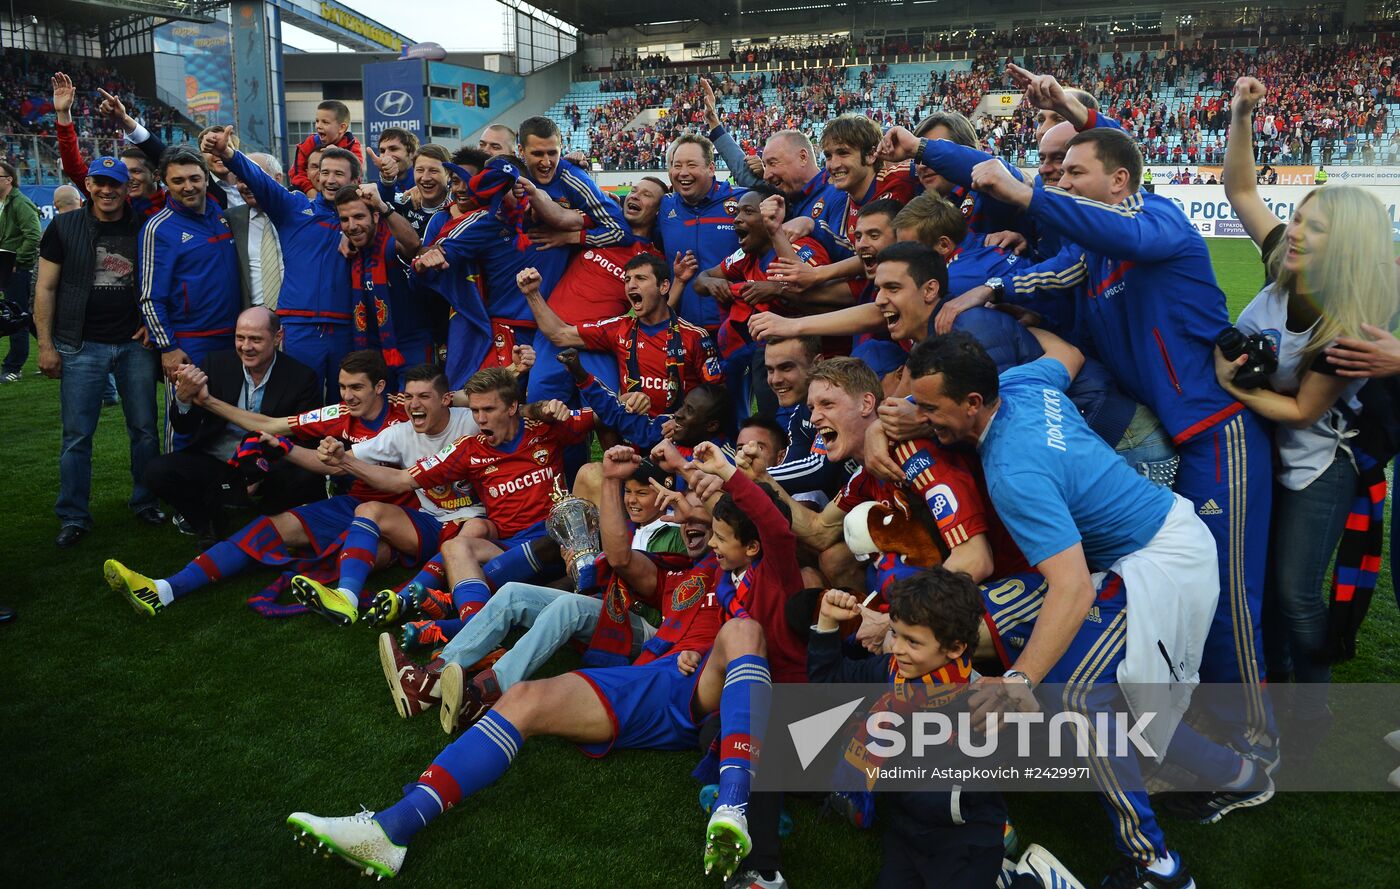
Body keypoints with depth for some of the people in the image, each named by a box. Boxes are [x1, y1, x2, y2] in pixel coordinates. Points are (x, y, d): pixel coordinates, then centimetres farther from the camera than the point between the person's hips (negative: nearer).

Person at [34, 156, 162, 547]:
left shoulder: (143, 230, 5)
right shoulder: (64, 228, 2)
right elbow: (45, 288, 3)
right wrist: (45, 344, -2)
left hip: (135, 343, 1)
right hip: (82, 346, -1)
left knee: (144, 428, 6)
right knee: (77, 435, 1)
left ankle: (145, 502, 21)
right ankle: (73, 516, 11)